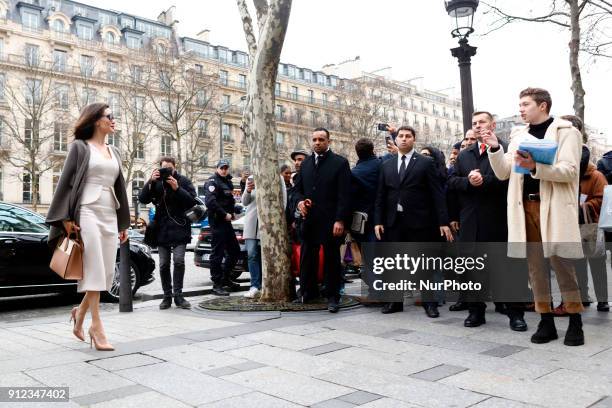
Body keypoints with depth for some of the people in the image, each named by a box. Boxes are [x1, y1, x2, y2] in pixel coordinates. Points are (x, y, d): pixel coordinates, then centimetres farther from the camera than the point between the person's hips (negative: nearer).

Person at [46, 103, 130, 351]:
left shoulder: (114, 152, 19)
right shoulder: (80, 146, 3)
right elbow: (66, 181, -2)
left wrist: (124, 223, 16)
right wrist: (66, 217, -11)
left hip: (110, 216, 6)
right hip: (87, 212, -6)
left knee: (107, 271, 4)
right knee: (94, 270, -8)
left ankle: (80, 312, 25)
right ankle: (96, 326, -2)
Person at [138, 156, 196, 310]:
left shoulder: (184, 181, 2)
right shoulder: (156, 182, 7)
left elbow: (192, 201, -7)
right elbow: (143, 199, -3)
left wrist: (177, 189, -19)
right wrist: (150, 181, -16)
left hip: (179, 228, -2)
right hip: (162, 229, 2)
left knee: (179, 261, -11)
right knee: (164, 264, 4)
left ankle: (178, 295, 0)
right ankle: (167, 296, 14)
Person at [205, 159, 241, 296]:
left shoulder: (227, 182, 19)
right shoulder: (212, 182, -9)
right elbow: (210, 202, -22)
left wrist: (232, 212, 7)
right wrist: (225, 214, -18)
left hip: (226, 221, 9)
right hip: (217, 222, -9)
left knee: (235, 251, 14)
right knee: (217, 253, -6)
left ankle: (225, 278, 26)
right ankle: (217, 285, -1)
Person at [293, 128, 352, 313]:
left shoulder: (340, 163, -3)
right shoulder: (305, 163, 14)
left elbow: (344, 194, -8)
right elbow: (297, 188, 19)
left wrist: (340, 220, -15)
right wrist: (300, 200, -4)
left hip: (330, 221, -4)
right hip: (309, 219, 5)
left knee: (332, 259, 5)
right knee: (306, 258, 7)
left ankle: (332, 296, 15)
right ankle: (307, 292, 20)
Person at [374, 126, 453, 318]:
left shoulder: (426, 163, 1)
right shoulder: (386, 165, 12)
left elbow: (437, 193, -4)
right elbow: (380, 196, 11)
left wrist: (443, 221, -10)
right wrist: (378, 221, 3)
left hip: (419, 221, -3)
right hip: (393, 221, 4)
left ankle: (429, 302, 14)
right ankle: (395, 301, 18)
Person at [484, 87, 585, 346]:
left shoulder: (566, 132, 0)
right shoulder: (518, 136, 15)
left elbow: (570, 171, -11)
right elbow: (503, 173, 10)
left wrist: (535, 167, -22)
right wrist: (495, 148, -5)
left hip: (554, 207, -5)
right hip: (525, 206, 5)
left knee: (561, 263, -4)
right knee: (535, 266, 7)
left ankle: (575, 322, 10)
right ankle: (546, 321, 16)